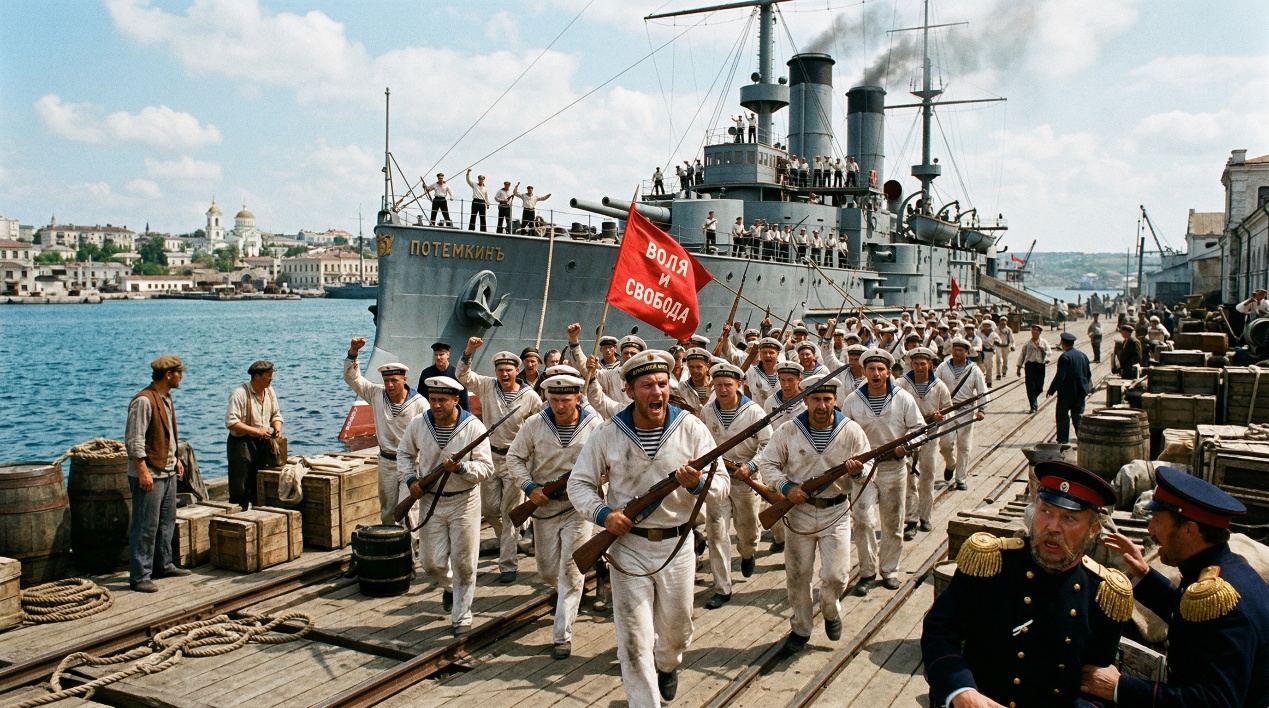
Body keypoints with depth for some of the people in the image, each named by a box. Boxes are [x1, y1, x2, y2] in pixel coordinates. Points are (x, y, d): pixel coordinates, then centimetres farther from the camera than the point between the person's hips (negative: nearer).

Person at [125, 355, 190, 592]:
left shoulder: (166, 398, 13)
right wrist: (143, 471, -23)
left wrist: (175, 460, 21)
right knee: (145, 527, -5)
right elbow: (134, 440, -21)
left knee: (167, 521, 17)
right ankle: (139, 576, 1)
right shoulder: (143, 401, -17)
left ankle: (163, 565, 29)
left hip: (167, 472, 10)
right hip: (149, 474, -10)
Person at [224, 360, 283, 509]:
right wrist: (257, 431, -23)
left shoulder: (269, 391, 7)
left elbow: (276, 415, 18)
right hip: (241, 443, -7)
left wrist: (277, 429, -3)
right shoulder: (240, 393, -15)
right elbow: (231, 422, -21)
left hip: (263, 443, 7)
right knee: (240, 488, -4)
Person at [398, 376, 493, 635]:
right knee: (433, 564, 6)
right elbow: (404, 453, 14)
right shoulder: (418, 424, -4)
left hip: (464, 502, -2)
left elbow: (486, 468, -13)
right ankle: (449, 587, 42)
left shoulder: (473, 427, -13)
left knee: (464, 564, 2)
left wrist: (461, 468, -31)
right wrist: (410, 480, -2)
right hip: (430, 501, 3)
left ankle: (461, 618, 19)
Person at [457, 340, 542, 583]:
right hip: (490, 455, 3)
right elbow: (463, 375, -9)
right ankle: (511, 542, 41)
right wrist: (468, 351, -22)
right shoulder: (487, 386, -1)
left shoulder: (530, 397, -6)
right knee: (489, 509, 12)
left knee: (510, 512, -2)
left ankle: (508, 565, 3)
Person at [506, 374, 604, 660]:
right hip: (544, 506, 2)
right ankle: (562, 593, 49)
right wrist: (529, 487, -12)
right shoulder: (535, 424, -5)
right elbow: (514, 457, 2)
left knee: (571, 572, -4)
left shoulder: (594, 426, -8)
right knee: (547, 571, 13)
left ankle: (563, 636, 4)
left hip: (578, 508, -2)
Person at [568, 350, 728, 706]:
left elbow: (721, 487, -8)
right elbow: (579, 483, 1)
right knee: (634, 640, 0)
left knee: (676, 632, 20)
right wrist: (602, 513, -17)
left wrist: (698, 484, -30)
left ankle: (667, 665, 55)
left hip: (677, 546, 1)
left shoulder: (691, 429, -8)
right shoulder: (608, 436, -8)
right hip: (628, 546, -1)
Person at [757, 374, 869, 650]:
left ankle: (831, 612, 28)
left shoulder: (851, 431, -5)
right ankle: (801, 627, 30)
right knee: (797, 575, 9)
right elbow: (766, 463, -1)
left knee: (835, 575, -5)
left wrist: (857, 472, -23)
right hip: (799, 511, 1)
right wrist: (786, 487, -16)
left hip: (836, 513, -1)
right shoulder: (789, 430, -6)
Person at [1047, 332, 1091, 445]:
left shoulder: (1064, 357, -16)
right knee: (1078, 415, 12)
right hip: (1081, 392, 6)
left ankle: (1063, 439, 8)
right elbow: (1089, 374, 16)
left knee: (1062, 415, 5)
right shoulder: (1083, 355, 7)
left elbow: (1060, 376, -21)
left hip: (1067, 392, -6)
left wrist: (1051, 390, -14)